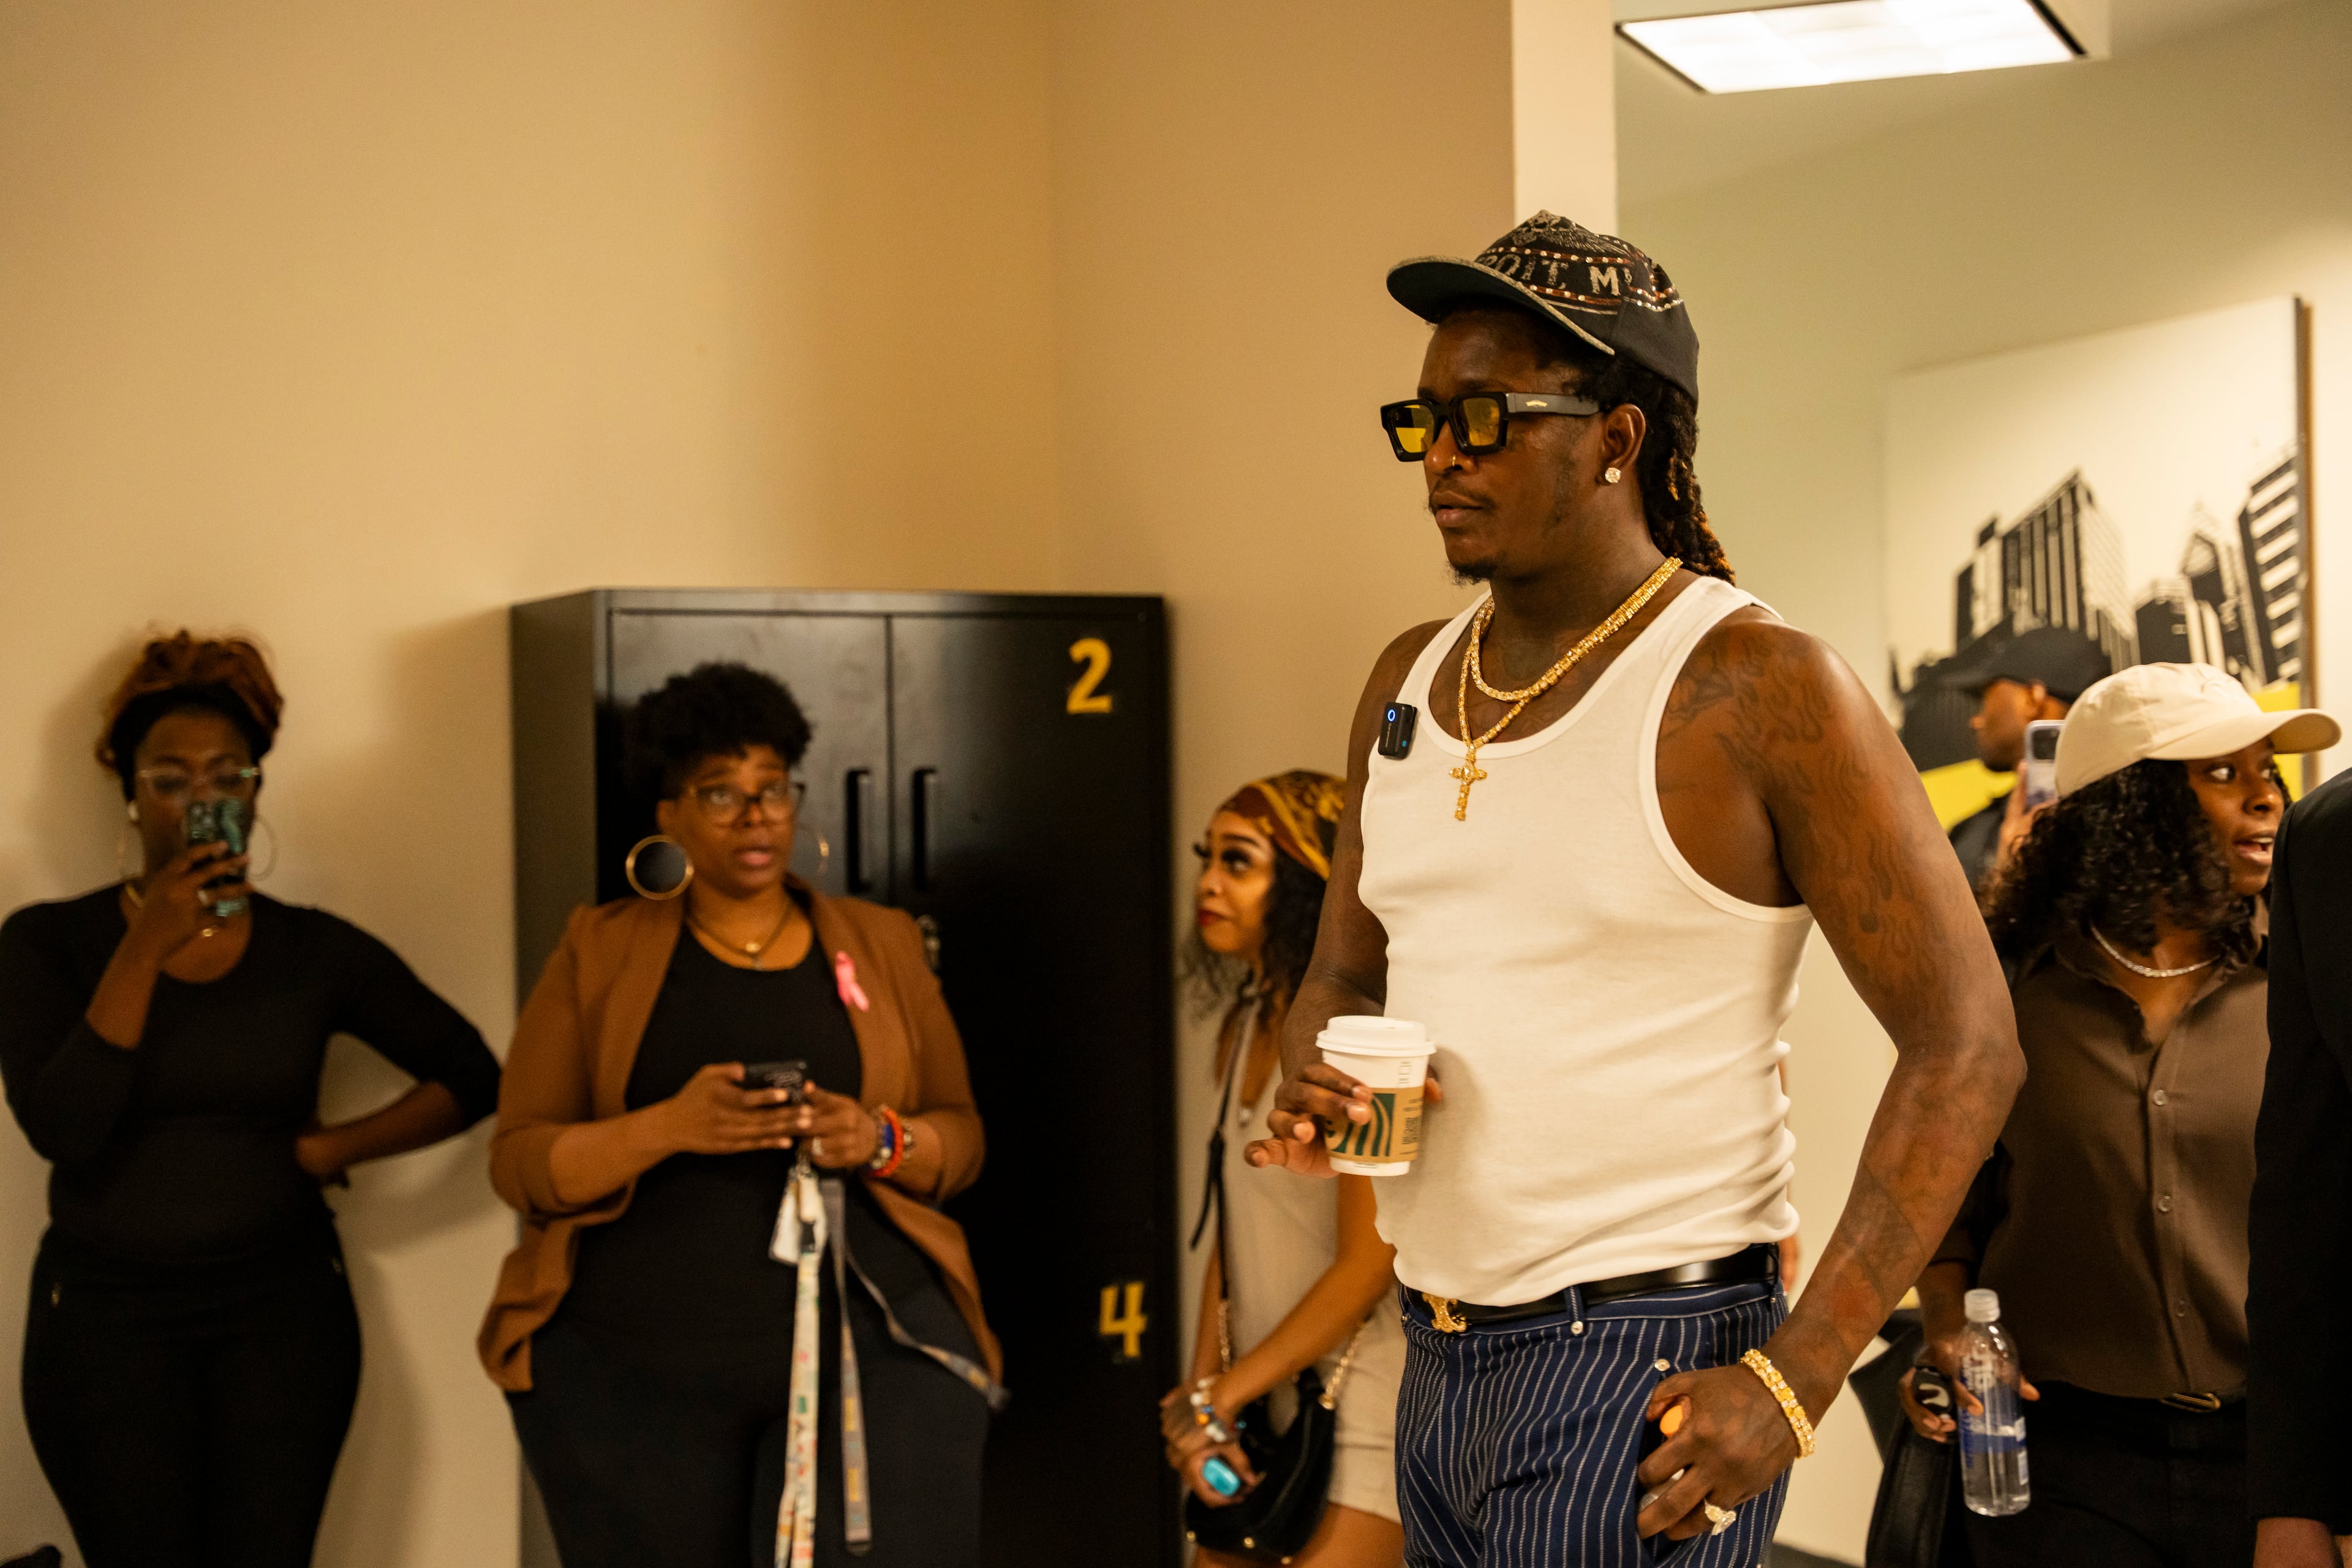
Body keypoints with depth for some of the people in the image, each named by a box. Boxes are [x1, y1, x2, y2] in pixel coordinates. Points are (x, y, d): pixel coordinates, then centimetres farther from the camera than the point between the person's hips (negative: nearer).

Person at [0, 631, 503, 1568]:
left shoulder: (315, 949, 0)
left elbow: (470, 1076, 3)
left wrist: (332, 1149, -5)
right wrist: (146, 948, -18)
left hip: (283, 1311, 1)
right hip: (107, 1317, -1)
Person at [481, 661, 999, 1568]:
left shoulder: (881, 944, 9)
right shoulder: (599, 952, 5)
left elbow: (960, 1135, 11)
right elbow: (520, 1162, 0)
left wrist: (881, 1142, -11)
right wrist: (667, 1127, -18)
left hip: (871, 1348, 1)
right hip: (632, 1370, 0)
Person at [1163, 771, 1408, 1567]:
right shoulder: (1243, 1031, 7)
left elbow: (1369, 1264, -19)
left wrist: (1217, 1396, -15)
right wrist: (1202, 1391, 2)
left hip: (1359, 1416, -7)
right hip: (1265, 1412, 7)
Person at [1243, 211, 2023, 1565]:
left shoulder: (1761, 691, -12)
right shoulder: (1408, 682, 8)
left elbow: (1965, 1045, -13)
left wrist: (1794, 1382, -16)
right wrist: (1315, 1079, -6)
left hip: (1645, 1369, -6)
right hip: (1438, 1355, 7)